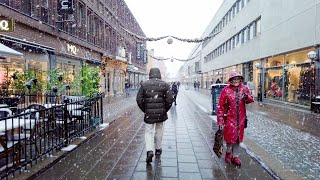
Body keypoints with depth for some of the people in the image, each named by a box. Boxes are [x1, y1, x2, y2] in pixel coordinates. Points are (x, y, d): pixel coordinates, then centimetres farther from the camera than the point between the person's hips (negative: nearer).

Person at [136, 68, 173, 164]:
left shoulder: (144, 84, -2)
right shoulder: (164, 84, -3)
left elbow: (139, 99, -3)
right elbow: (170, 100, -7)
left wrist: (144, 110, 7)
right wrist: (165, 110, 7)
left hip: (149, 113, -1)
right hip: (161, 113, 1)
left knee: (148, 132, 8)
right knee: (159, 131, 17)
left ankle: (149, 150, -8)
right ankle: (158, 149, 31)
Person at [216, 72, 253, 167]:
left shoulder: (244, 88, 2)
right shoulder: (226, 90, -10)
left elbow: (250, 100, 9)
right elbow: (220, 106, -10)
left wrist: (247, 97, -17)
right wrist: (220, 120, -13)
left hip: (240, 118, 4)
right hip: (229, 117, -3)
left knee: (238, 137, 11)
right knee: (230, 136, -2)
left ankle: (235, 156, 29)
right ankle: (228, 152, 28)